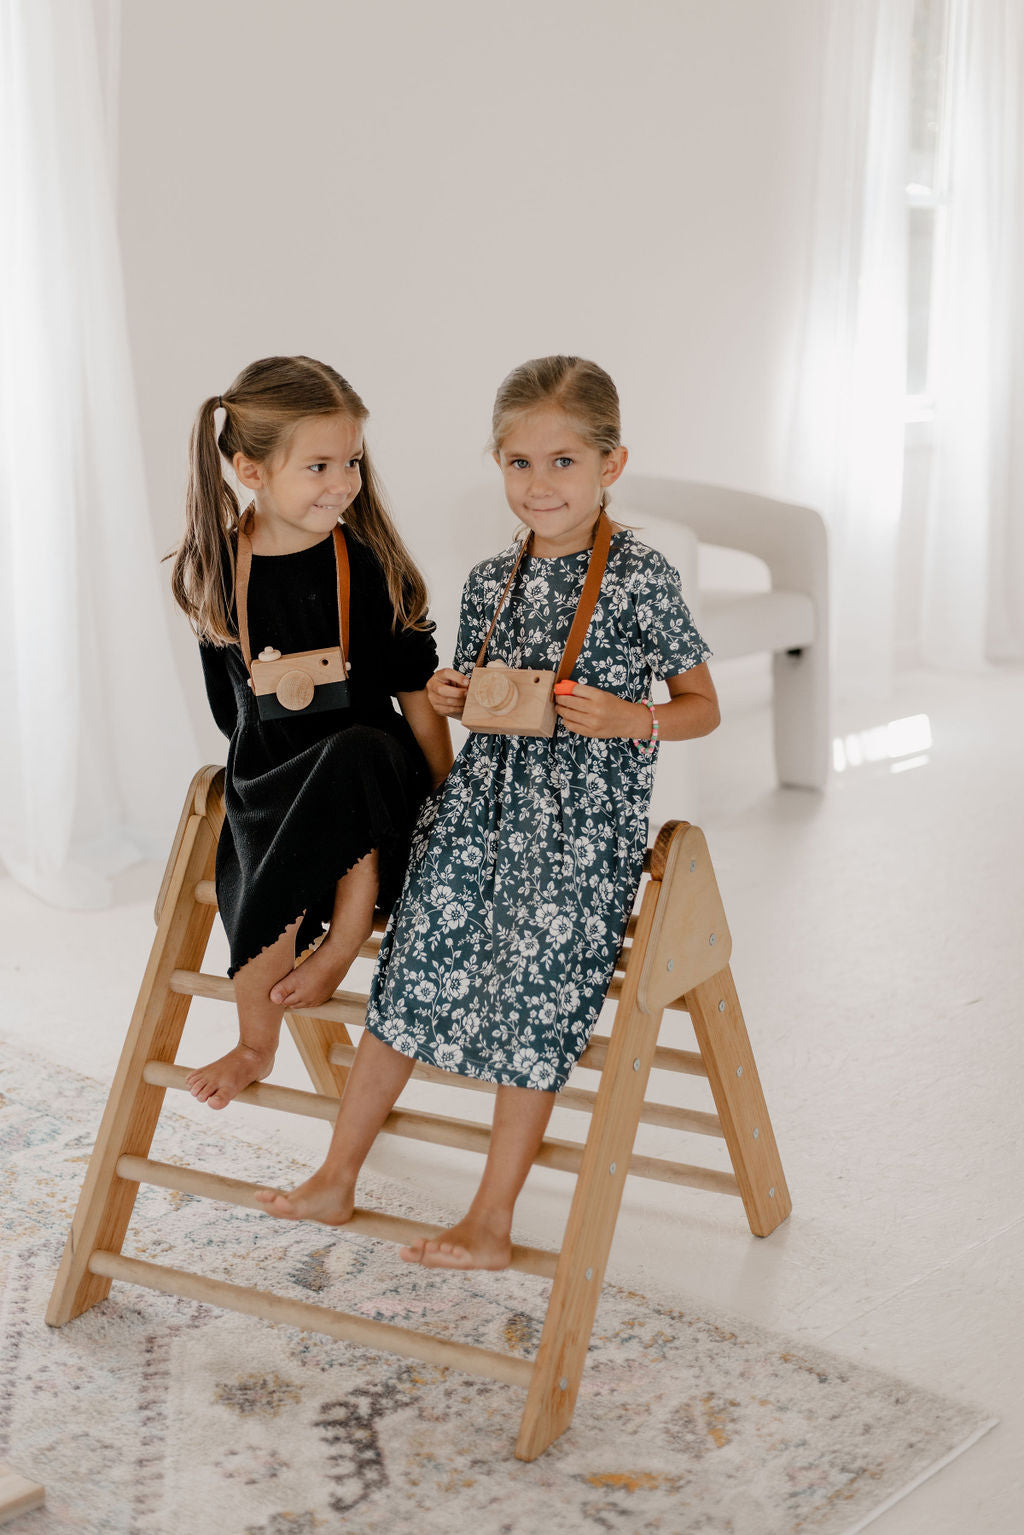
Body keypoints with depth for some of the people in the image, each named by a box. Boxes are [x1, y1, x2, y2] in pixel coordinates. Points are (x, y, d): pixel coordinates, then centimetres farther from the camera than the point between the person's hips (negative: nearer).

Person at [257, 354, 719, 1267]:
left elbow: (702, 706, -3)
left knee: (533, 1014, -1)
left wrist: (627, 719, -20)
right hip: (478, 806, 5)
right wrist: (449, 697, -3)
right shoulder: (490, 582, 7)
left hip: (582, 831, -5)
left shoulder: (640, 577, -8)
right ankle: (338, 1180, 19)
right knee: (409, 983, 5)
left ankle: (492, 1224, 12)